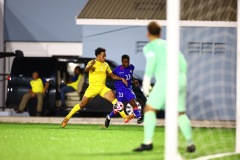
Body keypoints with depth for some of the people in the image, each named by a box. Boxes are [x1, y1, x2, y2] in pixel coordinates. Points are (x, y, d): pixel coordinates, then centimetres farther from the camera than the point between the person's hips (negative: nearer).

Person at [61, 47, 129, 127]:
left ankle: (124, 116, -24)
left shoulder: (105, 65, 10)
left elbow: (112, 76, 18)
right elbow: (86, 69, -26)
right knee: (82, 104, 1)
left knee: (113, 97, -20)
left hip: (102, 87, 3)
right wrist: (91, 65, -47)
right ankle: (67, 117, 17)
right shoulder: (92, 63, -6)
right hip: (93, 87, -3)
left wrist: (121, 78, 2)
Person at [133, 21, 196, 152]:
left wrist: (146, 83, -10)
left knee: (149, 108, 2)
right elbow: (183, 63, 19)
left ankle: (148, 142, -10)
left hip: (165, 80, -5)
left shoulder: (149, 47, 8)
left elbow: (151, 61, -12)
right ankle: (190, 144, 9)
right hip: (180, 80, 5)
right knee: (180, 113, 17)